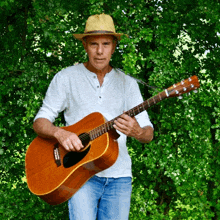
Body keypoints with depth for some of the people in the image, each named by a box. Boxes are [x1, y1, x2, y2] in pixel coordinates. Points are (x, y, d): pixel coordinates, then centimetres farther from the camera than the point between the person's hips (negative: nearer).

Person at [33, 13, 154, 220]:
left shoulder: (127, 83, 11)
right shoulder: (66, 78, 5)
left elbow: (148, 133, 7)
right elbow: (40, 122, 3)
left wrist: (137, 132, -18)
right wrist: (59, 133, -19)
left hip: (118, 175, 3)